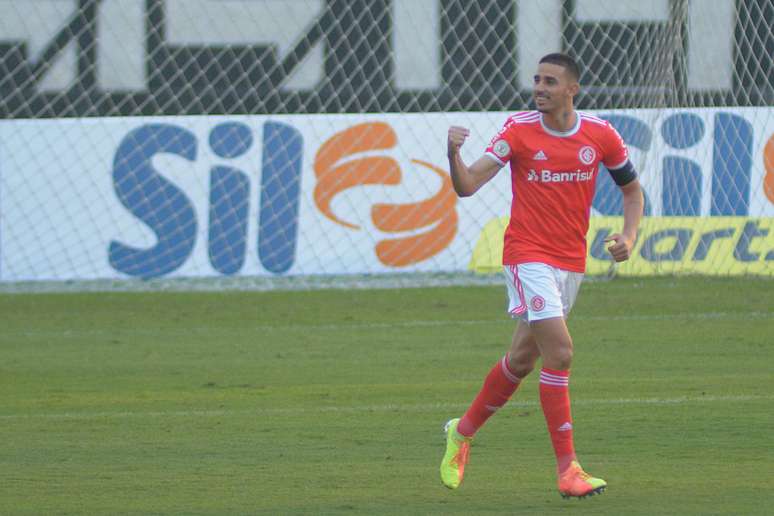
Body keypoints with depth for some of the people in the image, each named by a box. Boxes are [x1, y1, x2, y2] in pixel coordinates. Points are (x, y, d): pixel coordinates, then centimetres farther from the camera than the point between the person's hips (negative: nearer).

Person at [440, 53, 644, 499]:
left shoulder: (601, 135, -1)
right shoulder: (519, 131, -9)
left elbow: (632, 190, 13)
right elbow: (467, 186, -14)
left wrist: (629, 237, -3)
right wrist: (453, 154, -34)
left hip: (572, 261, 4)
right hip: (528, 256, -4)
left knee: (522, 359, 13)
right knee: (559, 351, -18)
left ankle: (463, 432, 36)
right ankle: (568, 469, -16)